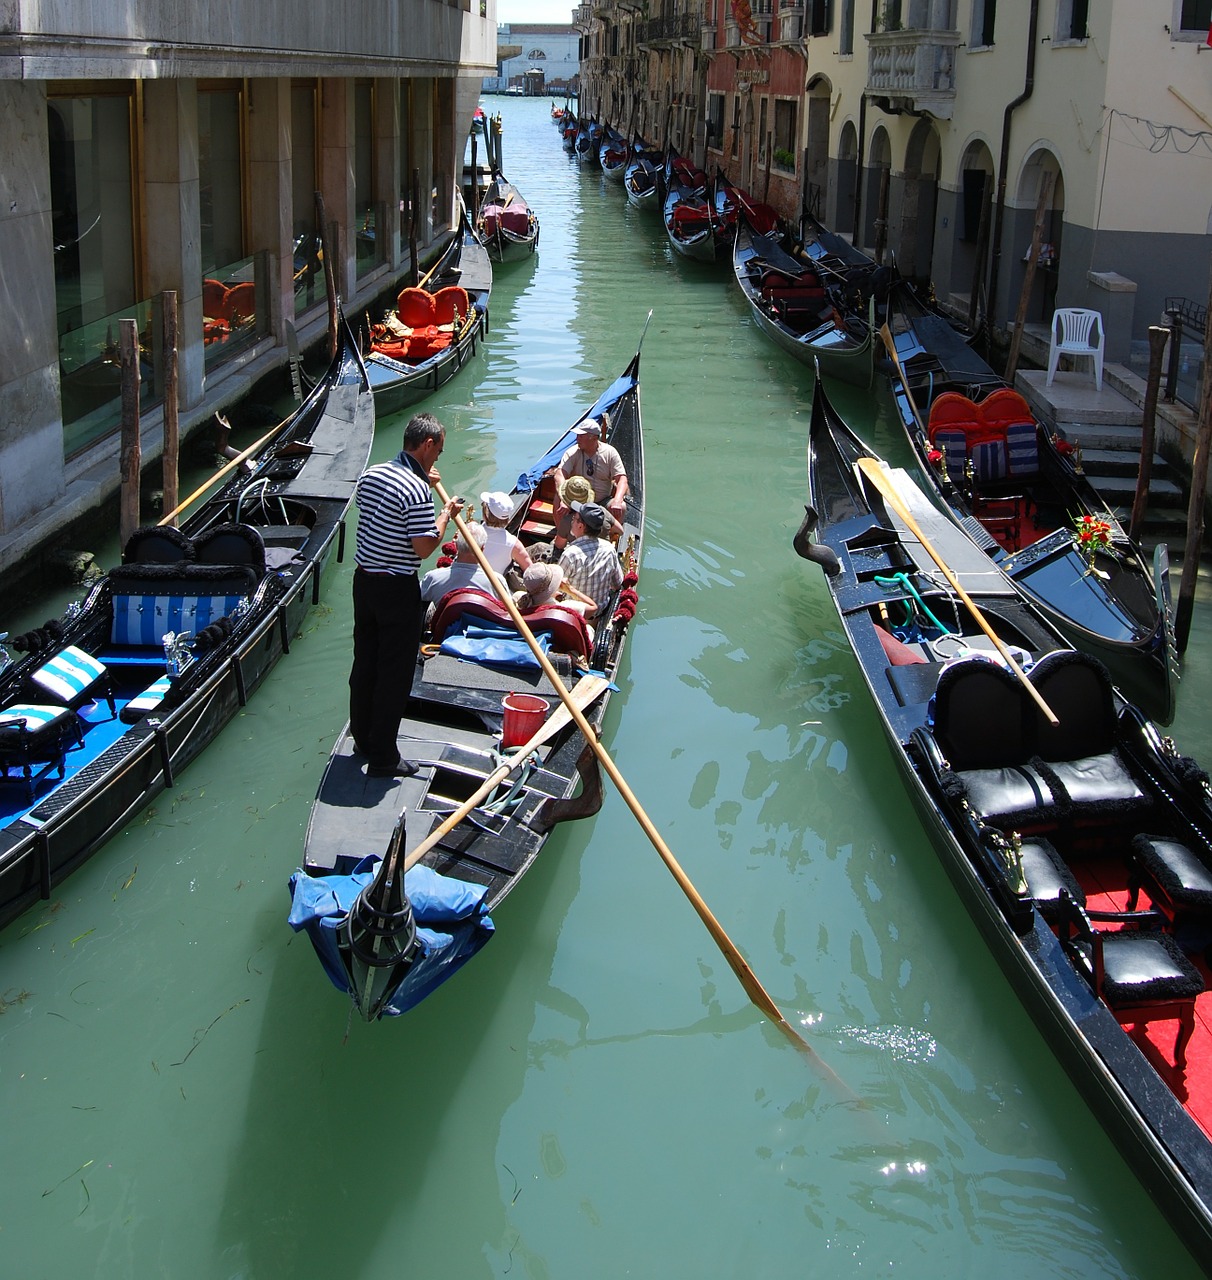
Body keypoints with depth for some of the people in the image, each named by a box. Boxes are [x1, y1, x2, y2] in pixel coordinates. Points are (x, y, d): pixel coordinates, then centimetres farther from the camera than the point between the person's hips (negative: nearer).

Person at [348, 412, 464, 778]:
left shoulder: (370, 474, 4)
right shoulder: (417, 491, -22)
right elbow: (424, 547, -23)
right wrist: (447, 513, -8)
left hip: (363, 580, 8)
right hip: (397, 590, -8)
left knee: (364, 662, 20)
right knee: (395, 673, 3)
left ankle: (363, 738, 34)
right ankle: (383, 757, 9)